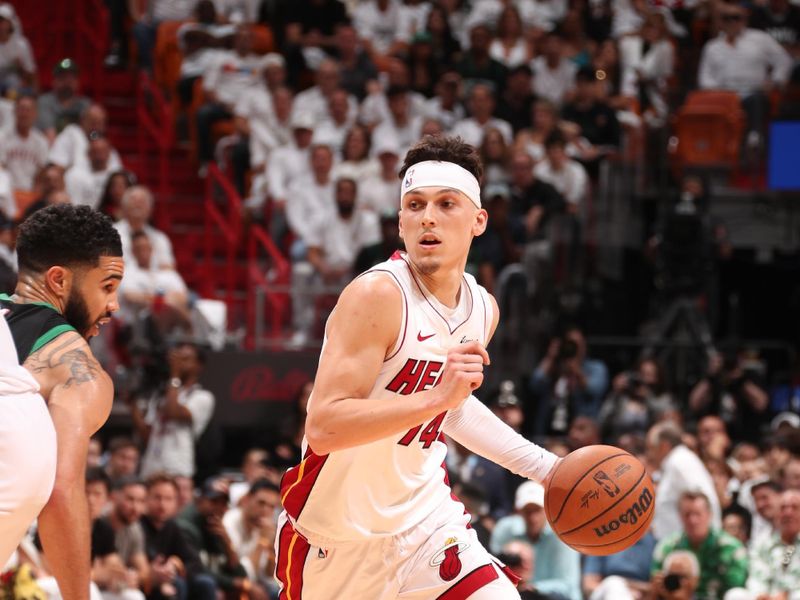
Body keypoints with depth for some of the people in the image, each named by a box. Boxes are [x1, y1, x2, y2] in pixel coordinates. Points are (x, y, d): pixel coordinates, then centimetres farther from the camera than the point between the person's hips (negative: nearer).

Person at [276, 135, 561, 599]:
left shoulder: (483, 309, 1)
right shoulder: (377, 296, -22)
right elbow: (324, 428, -30)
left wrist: (543, 465, 15)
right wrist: (435, 399, -38)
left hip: (422, 516, 5)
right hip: (337, 531, -5)